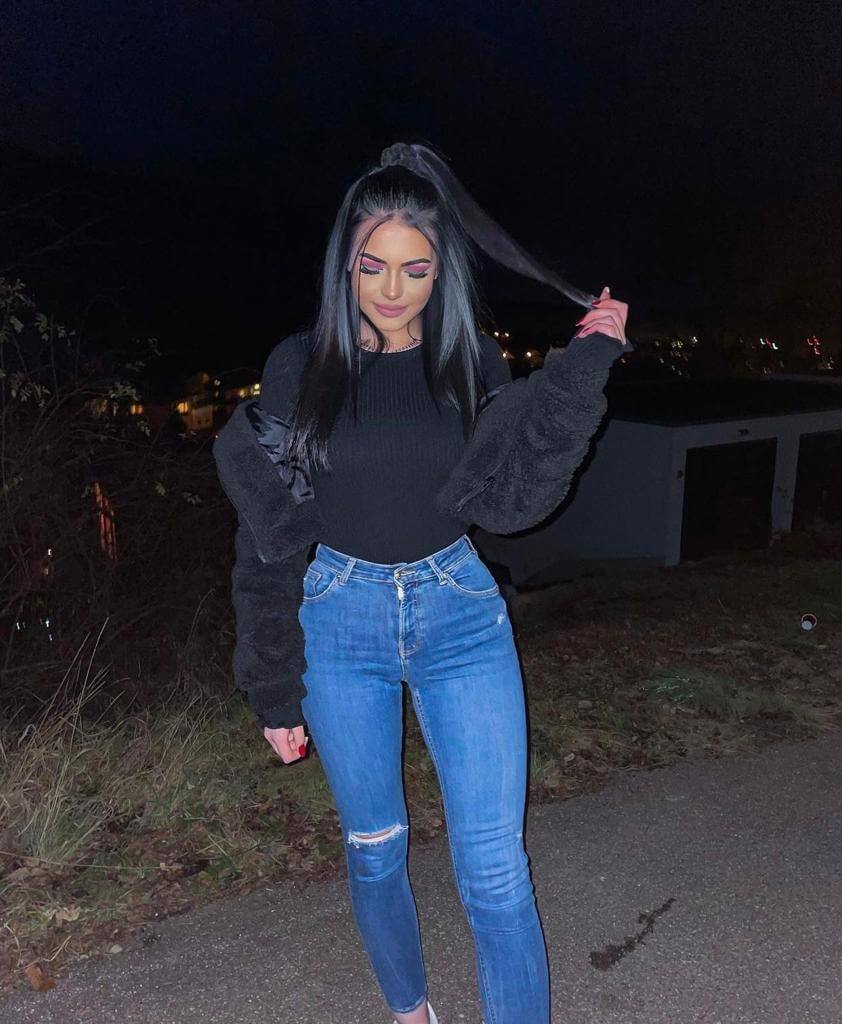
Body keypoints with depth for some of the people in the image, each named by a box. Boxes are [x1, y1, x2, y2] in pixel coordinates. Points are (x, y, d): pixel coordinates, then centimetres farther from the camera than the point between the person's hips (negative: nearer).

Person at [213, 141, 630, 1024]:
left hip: (460, 613, 0)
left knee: (495, 869, -1)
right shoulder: (301, 368, -3)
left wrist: (582, 370, -17)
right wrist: (275, 690, 3)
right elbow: (267, 537, 0)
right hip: (341, 623, 1)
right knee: (375, 850, 16)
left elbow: (506, 500, -12)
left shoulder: (472, 365, 0)